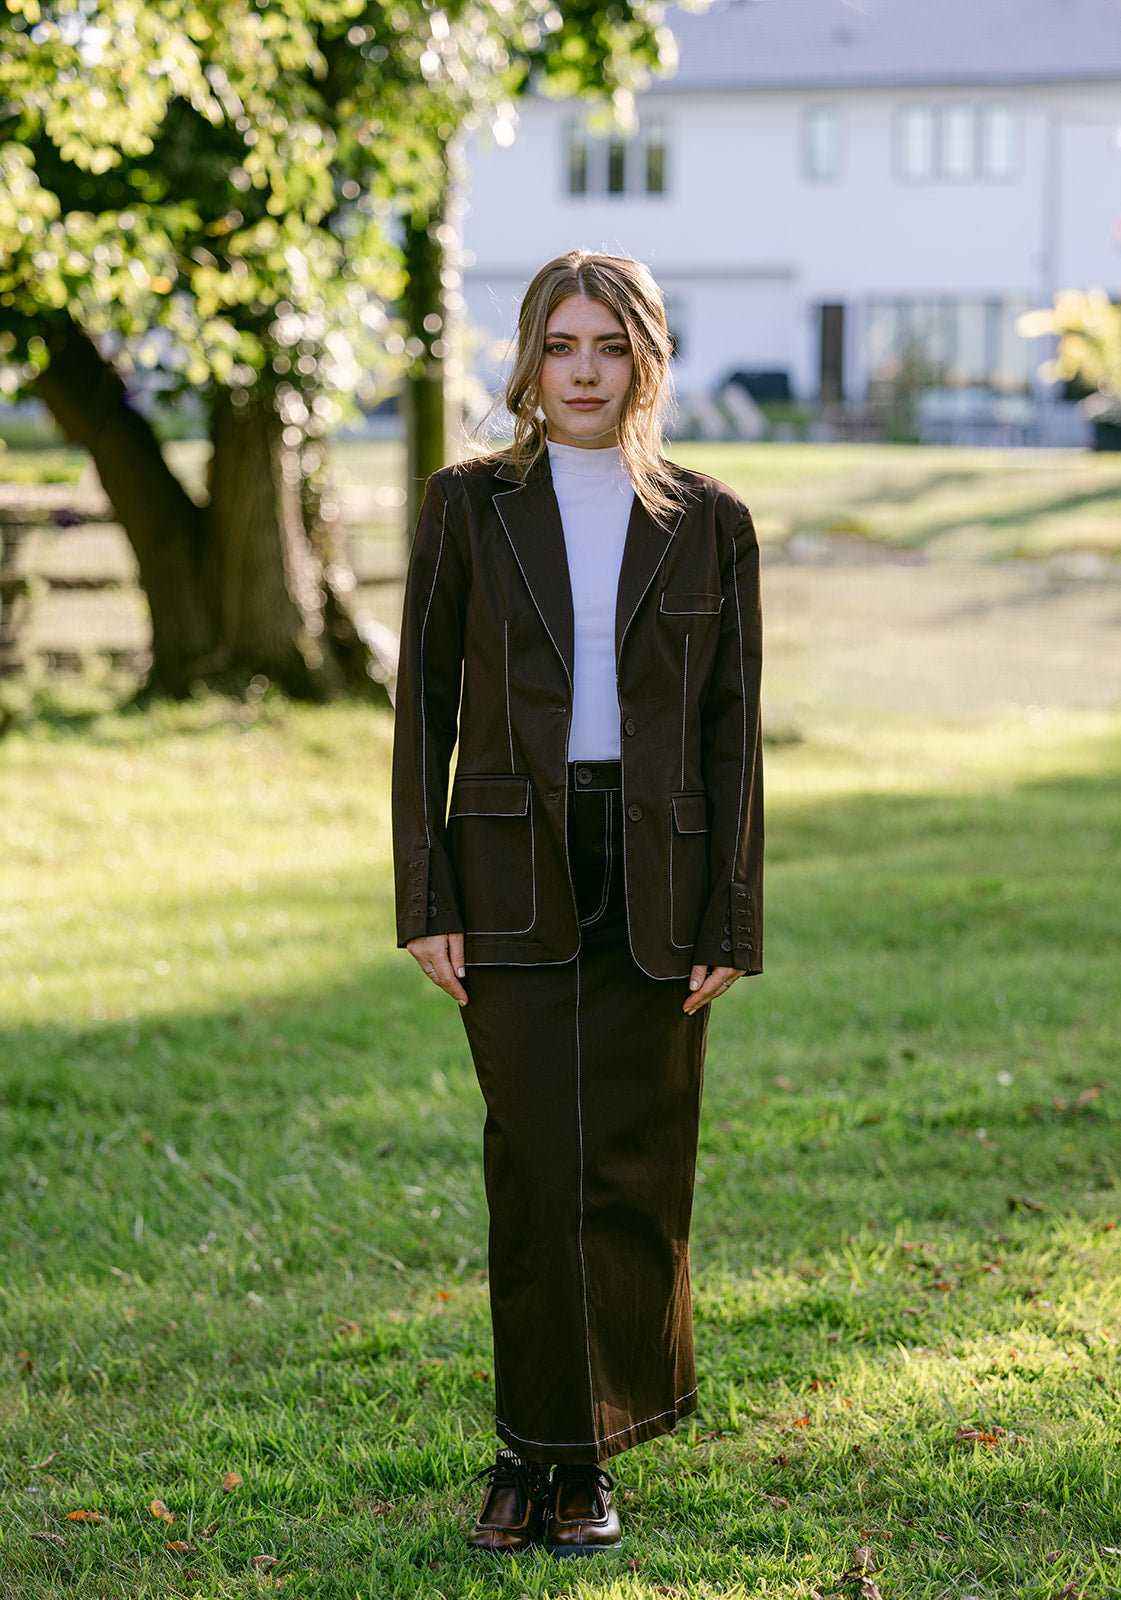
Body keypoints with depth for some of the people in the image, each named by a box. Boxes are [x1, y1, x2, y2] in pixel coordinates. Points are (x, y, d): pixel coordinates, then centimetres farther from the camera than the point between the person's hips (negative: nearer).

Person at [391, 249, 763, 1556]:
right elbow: (424, 705, 4)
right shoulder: (470, 507, 3)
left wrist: (730, 923, 0)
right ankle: (541, 1450, 11)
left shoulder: (708, 525, 4)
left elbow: (733, 732, 5)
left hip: (655, 883, 1)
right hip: (515, 880, -1)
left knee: (635, 1168, 4)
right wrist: (425, 899, -2)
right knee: (537, 1166, -3)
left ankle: (580, 1456, 20)